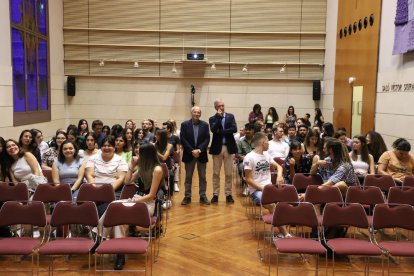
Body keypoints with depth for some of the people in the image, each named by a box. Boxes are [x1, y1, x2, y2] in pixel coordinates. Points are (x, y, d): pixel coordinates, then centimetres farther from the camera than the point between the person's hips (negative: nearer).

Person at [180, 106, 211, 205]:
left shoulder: (205, 125, 4)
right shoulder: (184, 124, 0)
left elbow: (207, 139, -2)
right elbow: (183, 139, -7)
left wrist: (199, 150, -15)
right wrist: (192, 151, -15)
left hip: (201, 154, 1)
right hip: (189, 154, -1)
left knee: (202, 177, 6)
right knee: (188, 177, 6)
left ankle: (202, 196, 15)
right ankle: (187, 196, 14)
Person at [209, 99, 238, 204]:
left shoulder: (230, 116, 6)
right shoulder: (212, 118, 3)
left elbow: (234, 129, -9)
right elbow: (213, 130, -16)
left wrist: (221, 131, -14)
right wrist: (219, 116, -15)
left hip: (229, 147, 1)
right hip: (217, 147, 0)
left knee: (228, 173, 5)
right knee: (216, 173, 4)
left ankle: (228, 194, 14)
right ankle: (215, 194, 13)